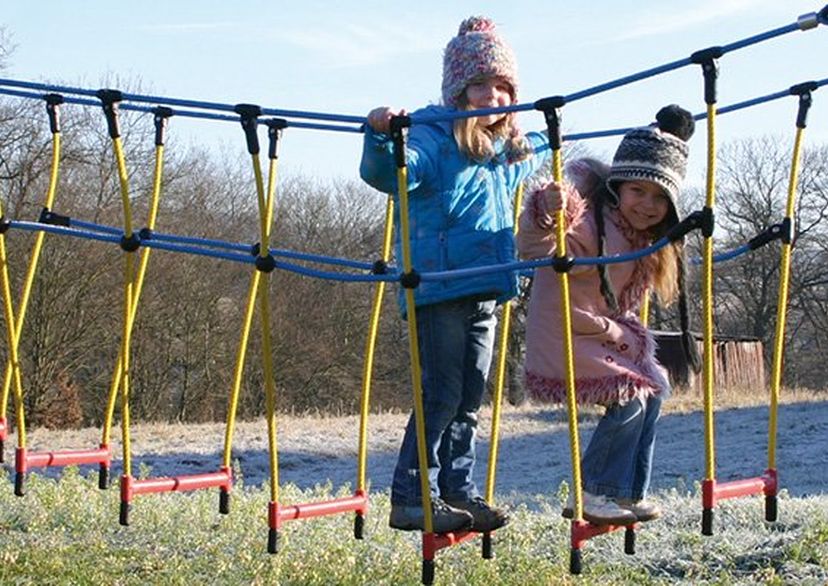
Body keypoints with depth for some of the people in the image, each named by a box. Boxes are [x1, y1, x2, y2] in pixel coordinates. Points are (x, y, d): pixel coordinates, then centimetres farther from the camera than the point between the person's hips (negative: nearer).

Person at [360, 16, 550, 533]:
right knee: (442, 394, -8)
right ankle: (412, 498, -2)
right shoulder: (434, 138, -9)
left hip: (486, 293, 8)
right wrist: (380, 139, -45)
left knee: (471, 397, 12)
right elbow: (388, 174, -29)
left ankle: (458, 490, 20)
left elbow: (538, 153, 43)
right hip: (440, 289, -8)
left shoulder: (510, 151, 16)